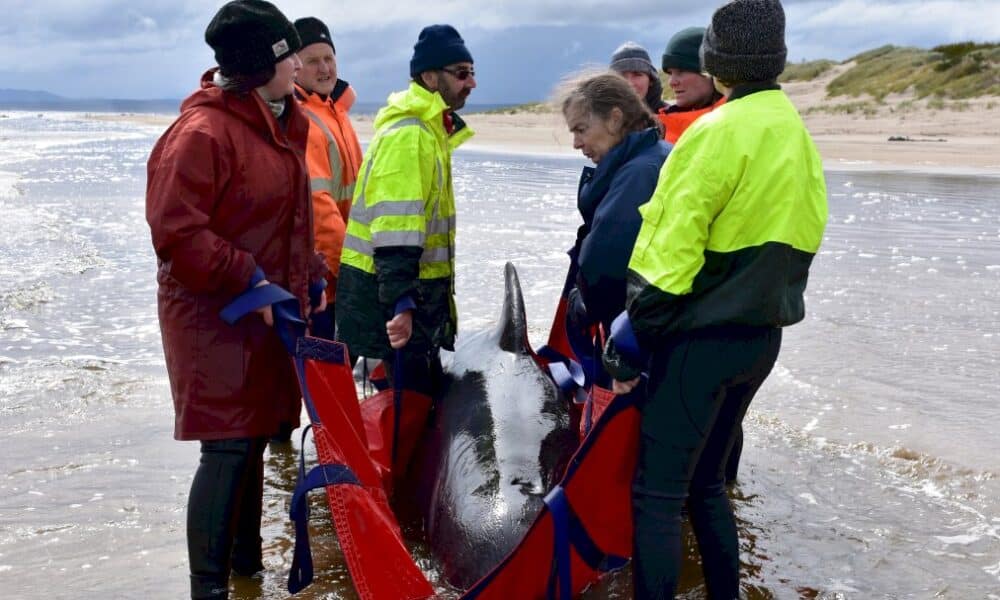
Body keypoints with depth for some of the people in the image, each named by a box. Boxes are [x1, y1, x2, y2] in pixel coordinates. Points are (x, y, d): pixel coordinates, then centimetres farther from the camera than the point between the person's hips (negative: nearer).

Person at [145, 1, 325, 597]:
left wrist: (309, 275, 15)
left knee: (253, 440, 18)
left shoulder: (281, 124, 11)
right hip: (215, 318, -9)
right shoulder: (202, 133, -19)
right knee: (227, 450, -6)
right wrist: (248, 280, -21)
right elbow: (176, 232, -22)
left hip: (269, 314, 9)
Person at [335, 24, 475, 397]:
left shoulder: (427, 130, 15)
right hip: (387, 295, -10)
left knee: (424, 390, 16)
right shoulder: (408, 136, -18)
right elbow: (394, 231, -26)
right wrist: (401, 303, -31)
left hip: (414, 287, 10)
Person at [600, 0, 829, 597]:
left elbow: (673, 248, -19)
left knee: (657, 492, -2)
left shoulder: (720, 132, -16)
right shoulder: (800, 137, 10)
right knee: (706, 481, 20)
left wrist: (635, 335, -13)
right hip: (763, 337, 9)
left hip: (702, 338, -9)